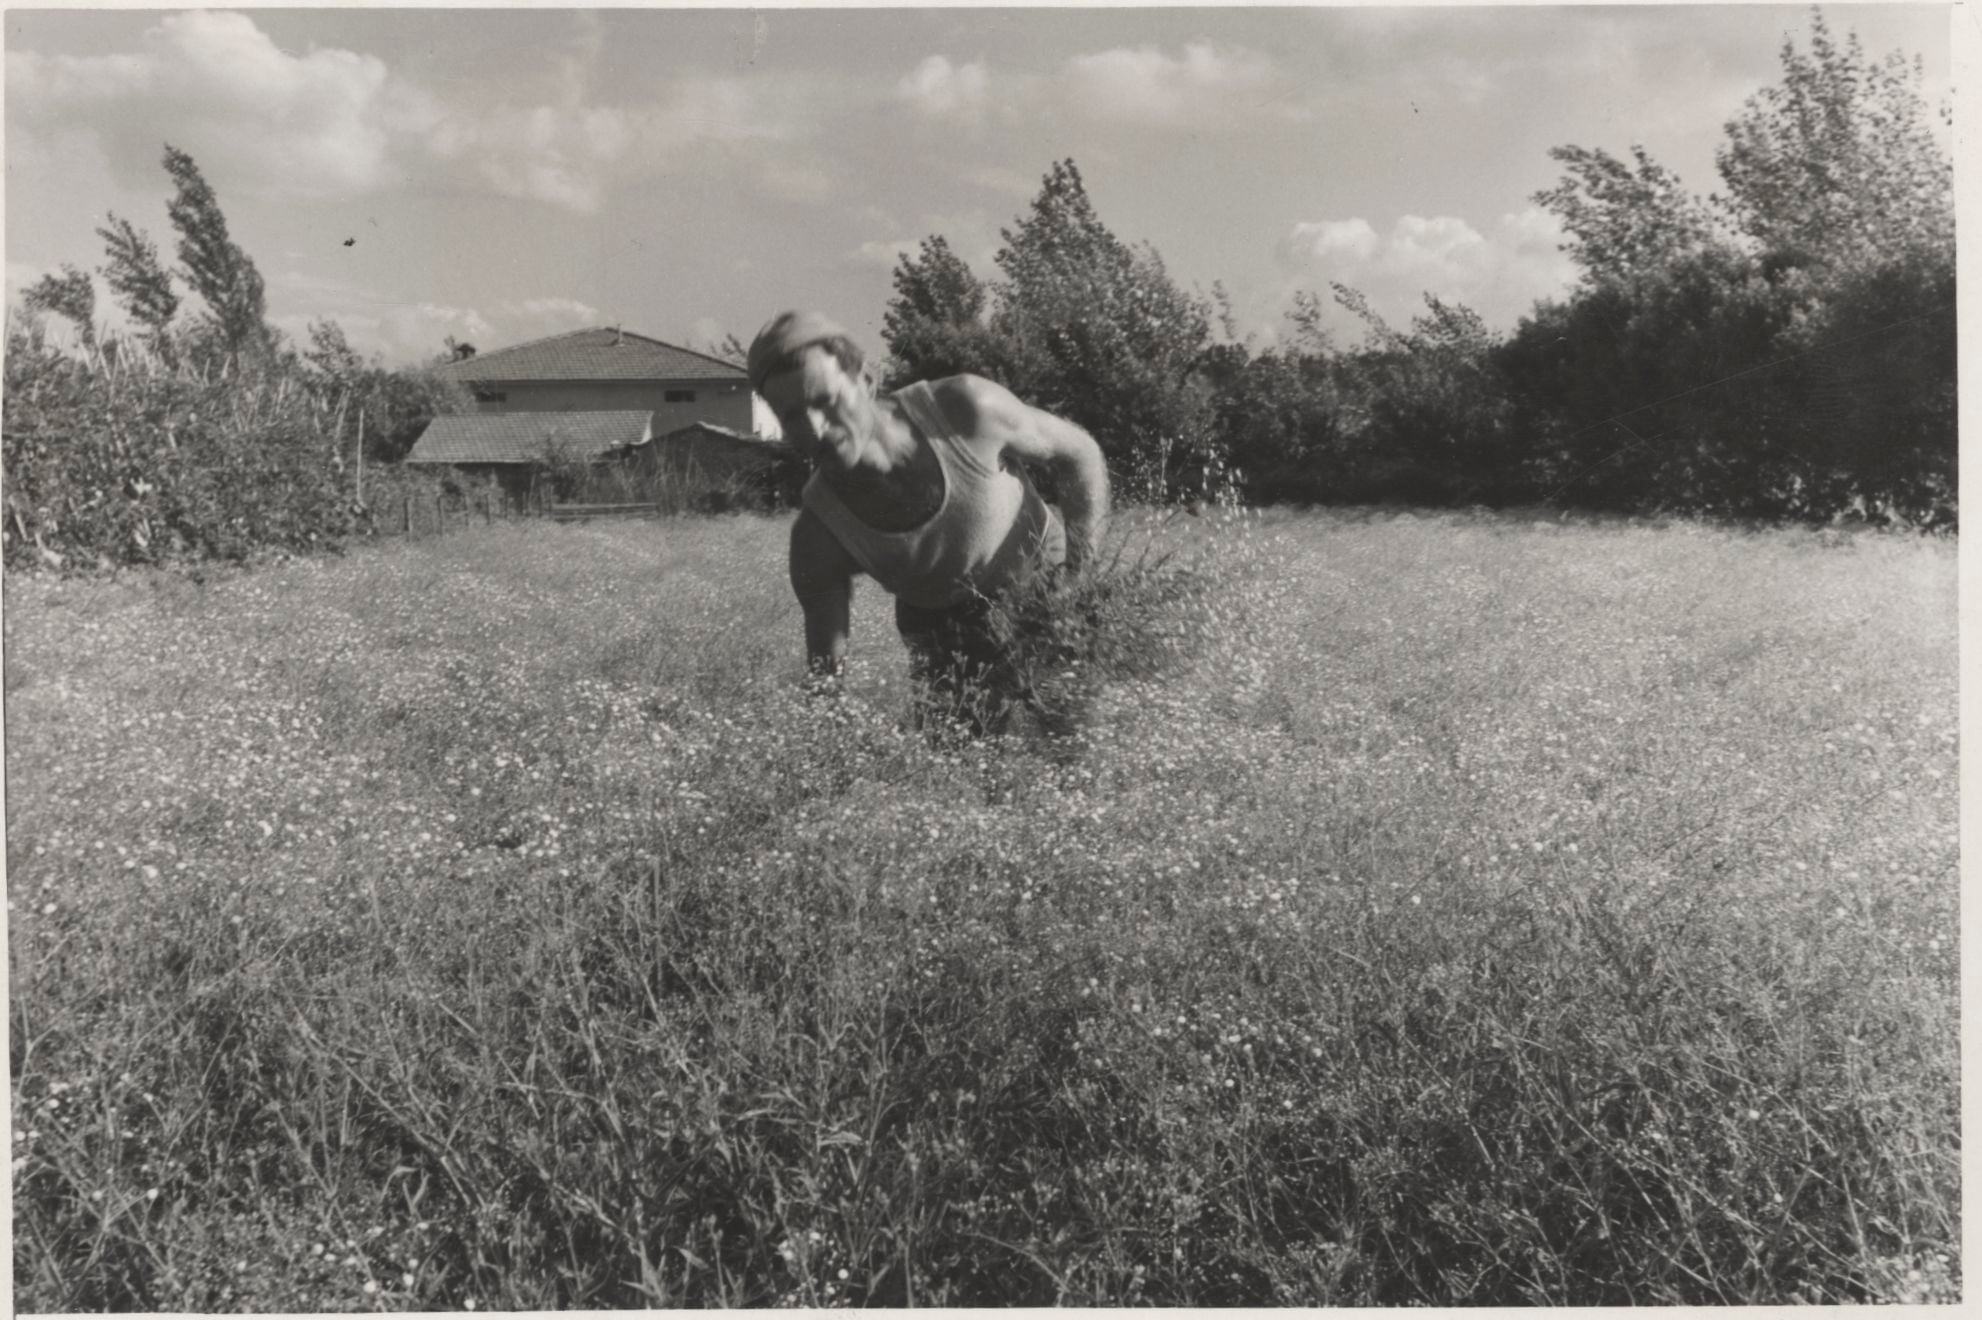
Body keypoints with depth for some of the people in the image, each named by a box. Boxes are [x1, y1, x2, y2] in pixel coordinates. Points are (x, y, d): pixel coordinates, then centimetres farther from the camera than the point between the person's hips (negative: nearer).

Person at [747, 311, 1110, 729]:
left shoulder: (966, 411, -30)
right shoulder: (818, 535, -25)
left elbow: (1079, 452, -12)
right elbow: (825, 671, -16)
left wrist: (1081, 580, -13)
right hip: (941, 632, 1)